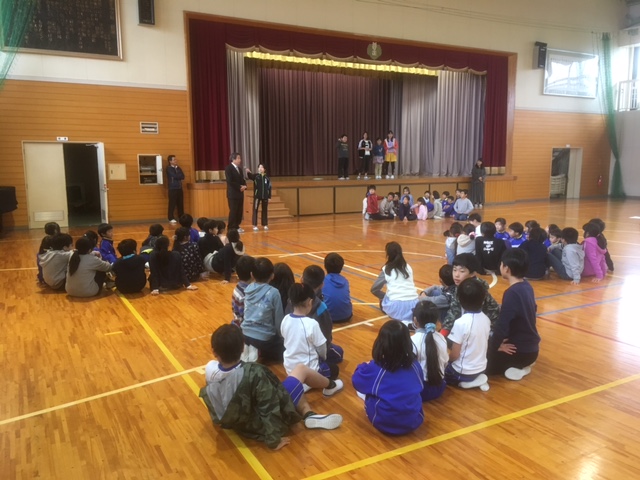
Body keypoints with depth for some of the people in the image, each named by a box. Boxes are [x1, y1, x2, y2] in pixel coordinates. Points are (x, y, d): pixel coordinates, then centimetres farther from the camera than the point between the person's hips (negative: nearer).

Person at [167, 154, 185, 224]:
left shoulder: (178, 168, 16)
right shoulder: (169, 168, -4)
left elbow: (183, 176, 2)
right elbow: (175, 176, -18)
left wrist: (177, 176, -11)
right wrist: (179, 176, 0)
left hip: (179, 188, 6)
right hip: (172, 189, -6)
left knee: (180, 204, 8)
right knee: (172, 204, -4)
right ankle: (171, 218, 2)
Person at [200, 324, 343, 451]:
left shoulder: (211, 374, -17)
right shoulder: (253, 373, -35)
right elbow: (270, 408, -27)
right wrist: (274, 441, -13)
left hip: (243, 427, 6)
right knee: (301, 369, 12)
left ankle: (309, 415, 19)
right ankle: (330, 385, 41)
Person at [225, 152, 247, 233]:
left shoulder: (239, 169, 17)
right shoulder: (228, 168, -8)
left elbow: (242, 180, 17)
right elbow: (229, 181, -17)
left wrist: (244, 186, -5)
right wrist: (239, 187, -16)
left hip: (240, 193, 8)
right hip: (233, 194, -8)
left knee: (240, 211, 7)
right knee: (233, 211, -6)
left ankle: (236, 227, 16)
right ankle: (231, 228, 0)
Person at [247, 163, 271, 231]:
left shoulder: (267, 177, 5)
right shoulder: (255, 176, 0)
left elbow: (269, 187, 7)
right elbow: (250, 176, -22)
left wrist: (269, 197, 4)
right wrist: (248, 172, -44)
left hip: (265, 196, 2)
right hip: (257, 196, -2)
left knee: (264, 210, 9)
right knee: (255, 210, -2)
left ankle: (265, 225, 18)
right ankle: (255, 225, 2)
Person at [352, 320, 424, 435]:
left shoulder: (375, 368, -18)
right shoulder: (414, 365, -8)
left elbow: (356, 381, 1)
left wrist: (364, 367, 22)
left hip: (384, 424, -3)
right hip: (414, 421, 3)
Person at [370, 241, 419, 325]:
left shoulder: (386, 269, 5)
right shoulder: (408, 267, 16)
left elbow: (374, 289, 8)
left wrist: (385, 296, 24)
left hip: (396, 306, -5)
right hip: (413, 304, 5)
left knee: (383, 302, 28)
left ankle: (400, 319, 0)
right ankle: (413, 318, 7)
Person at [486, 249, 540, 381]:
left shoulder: (512, 293, -26)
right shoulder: (527, 286, 0)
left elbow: (502, 324, -27)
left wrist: (495, 345, -10)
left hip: (520, 351, -8)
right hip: (531, 348, 8)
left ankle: (515, 367, -4)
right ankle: (521, 365, 12)